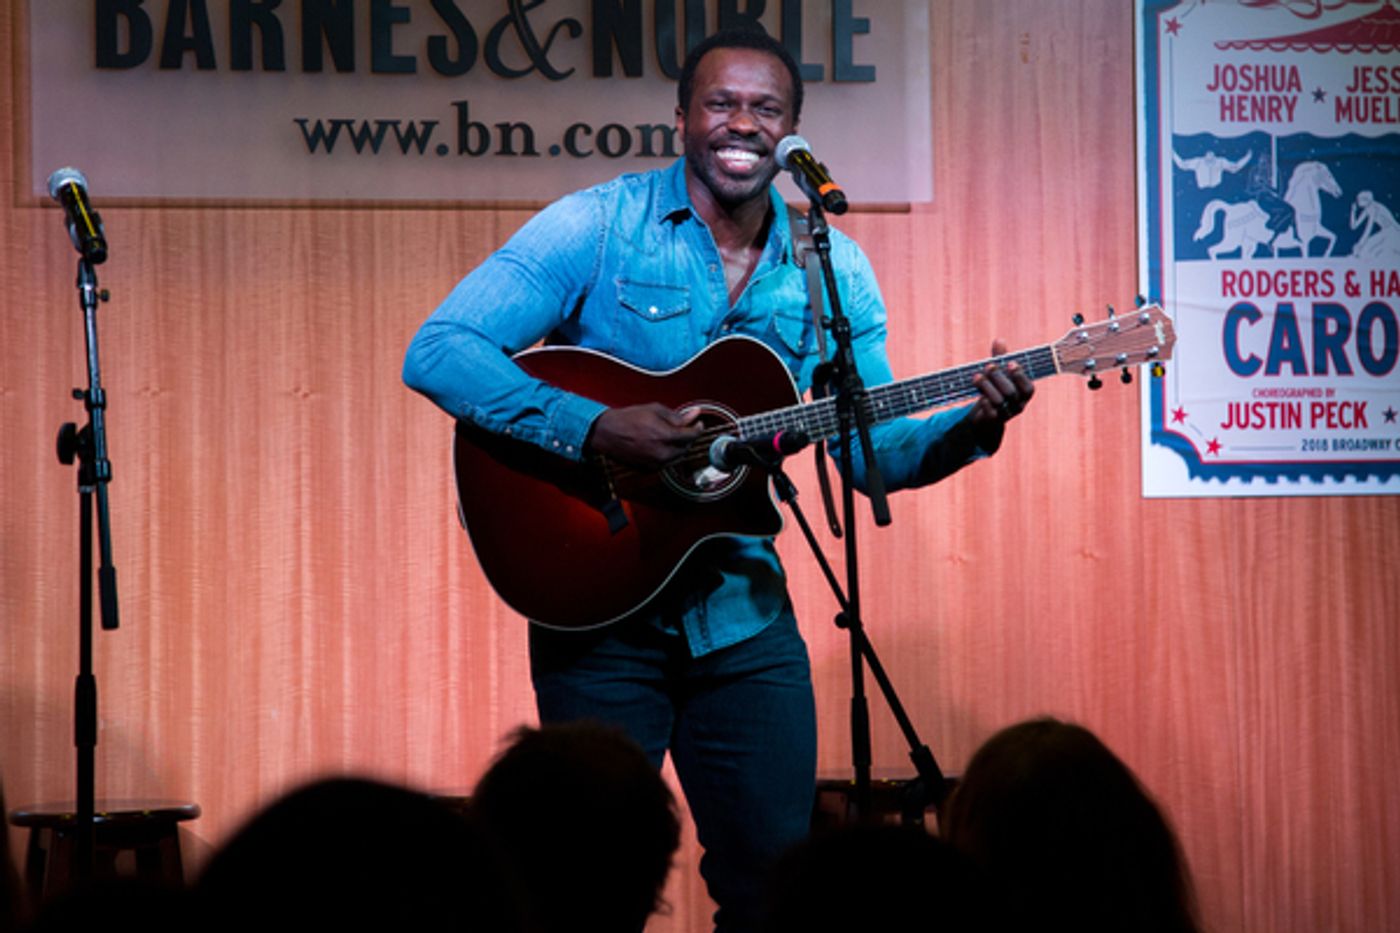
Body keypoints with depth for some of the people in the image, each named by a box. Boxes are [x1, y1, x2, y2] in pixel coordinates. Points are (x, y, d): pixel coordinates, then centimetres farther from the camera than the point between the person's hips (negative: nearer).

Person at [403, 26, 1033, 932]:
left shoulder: (831, 268, 4)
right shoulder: (596, 227, -9)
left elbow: (873, 448, 7)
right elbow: (437, 353, -17)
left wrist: (971, 427, -14)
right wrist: (595, 428, -27)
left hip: (744, 615, 4)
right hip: (597, 606, -4)